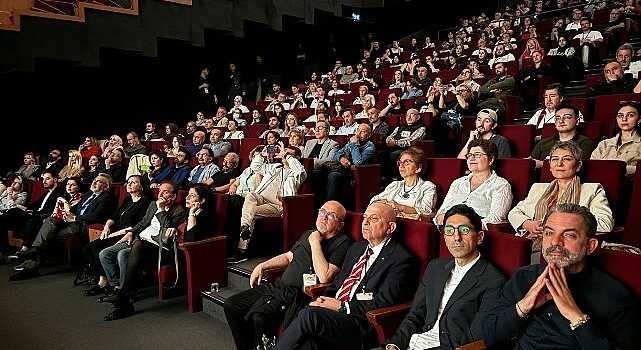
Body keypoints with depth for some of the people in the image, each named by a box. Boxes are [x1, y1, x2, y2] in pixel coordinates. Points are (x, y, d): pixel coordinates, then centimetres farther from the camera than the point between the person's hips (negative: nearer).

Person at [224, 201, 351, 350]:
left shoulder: (342, 243, -8)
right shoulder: (309, 234, 18)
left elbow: (324, 277, -21)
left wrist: (315, 243, -14)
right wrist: (262, 266, 19)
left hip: (298, 295, -8)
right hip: (279, 286, 8)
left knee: (258, 316, -30)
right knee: (231, 304, 0)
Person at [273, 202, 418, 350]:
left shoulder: (402, 260, -3)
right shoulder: (356, 248, 22)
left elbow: (383, 303, -11)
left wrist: (341, 306, -12)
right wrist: (324, 300, 2)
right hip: (333, 312, 6)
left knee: (309, 314, -27)